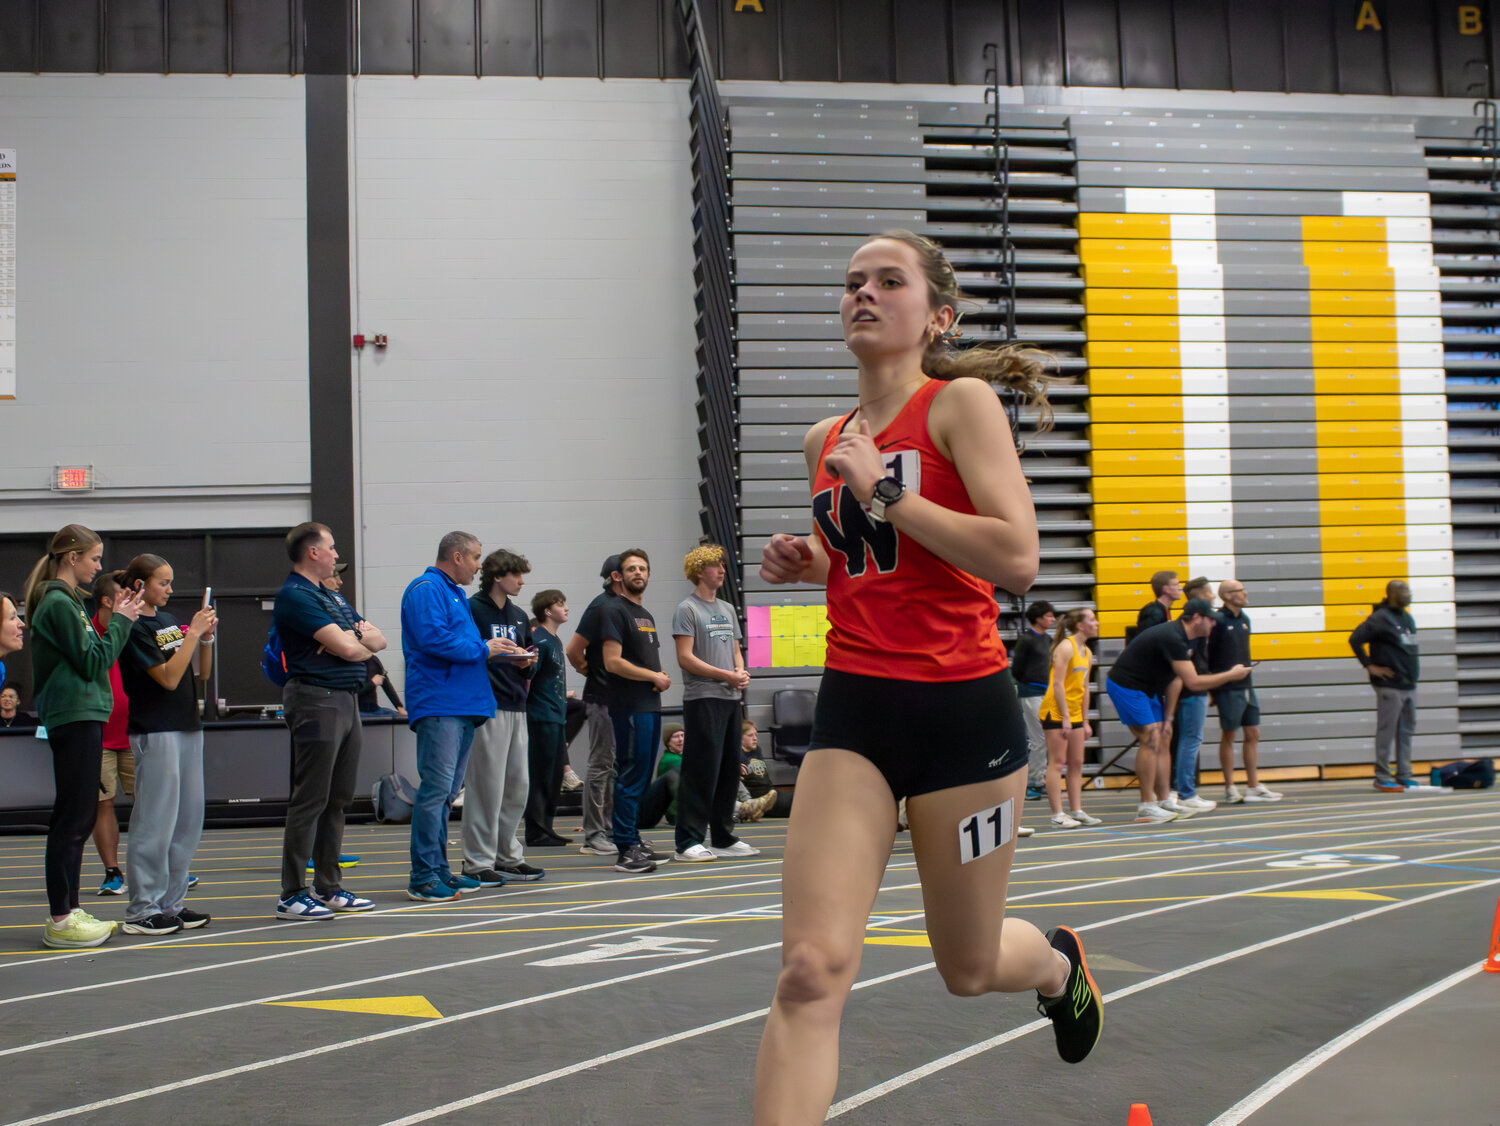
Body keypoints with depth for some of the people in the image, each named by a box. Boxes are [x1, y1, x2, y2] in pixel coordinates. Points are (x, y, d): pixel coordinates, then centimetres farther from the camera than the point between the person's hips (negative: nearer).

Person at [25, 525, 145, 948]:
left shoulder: (67, 601, 17)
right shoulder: (59, 604, -13)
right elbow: (92, 663, -16)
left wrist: (117, 619, 10)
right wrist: (120, 622, -8)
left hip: (79, 716, 10)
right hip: (74, 719, -10)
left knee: (78, 818, 13)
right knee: (72, 819, -7)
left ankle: (68, 911, 20)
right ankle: (60, 921, -3)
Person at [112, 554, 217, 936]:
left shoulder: (169, 621, 14)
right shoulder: (133, 628, -9)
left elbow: (203, 672, 14)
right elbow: (168, 677, -17)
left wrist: (206, 638, -1)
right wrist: (194, 633, -16)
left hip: (187, 726, 8)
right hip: (155, 732, -8)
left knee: (189, 818, 10)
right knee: (156, 821, -6)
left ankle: (172, 901, 17)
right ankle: (142, 909, 0)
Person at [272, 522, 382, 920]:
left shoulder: (327, 596, 21)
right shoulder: (294, 596, -10)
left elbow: (378, 640, 17)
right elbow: (346, 648, -18)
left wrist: (358, 635, -5)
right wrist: (361, 643, 5)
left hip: (347, 700, 10)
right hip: (317, 700, -10)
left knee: (339, 800, 11)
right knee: (310, 800, -8)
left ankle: (328, 888, 18)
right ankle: (292, 896, -4)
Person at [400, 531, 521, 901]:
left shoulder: (456, 593, 24)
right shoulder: (426, 589, -8)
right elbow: (433, 638, -21)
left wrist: (502, 652, 12)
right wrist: (482, 649, -12)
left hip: (462, 707, 10)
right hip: (438, 706, -10)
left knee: (446, 791, 12)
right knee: (436, 788, -12)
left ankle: (439, 869, 17)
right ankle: (422, 877, -10)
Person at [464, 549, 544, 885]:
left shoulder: (520, 616, 19)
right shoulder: (473, 609, -4)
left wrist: (528, 664, -1)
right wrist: (500, 655, -19)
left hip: (516, 706, 8)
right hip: (486, 706, -8)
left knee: (518, 786, 10)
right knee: (486, 785, -7)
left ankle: (507, 856, 19)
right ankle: (478, 862, -1)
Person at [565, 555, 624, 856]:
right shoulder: (601, 606, -13)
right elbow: (574, 650, -15)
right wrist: (593, 673, 0)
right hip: (603, 698, -8)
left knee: (615, 765, 12)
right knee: (600, 765, -4)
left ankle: (610, 829, 19)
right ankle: (593, 835, 1)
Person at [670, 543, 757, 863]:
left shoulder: (728, 609, 18)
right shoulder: (687, 609, -5)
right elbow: (685, 658, -12)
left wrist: (742, 672, -2)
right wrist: (727, 675, -14)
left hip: (730, 698, 8)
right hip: (702, 698, -8)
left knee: (730, 769, 11)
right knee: (701, 770, -10)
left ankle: (723, 837, 20)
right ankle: (688, 842, -6)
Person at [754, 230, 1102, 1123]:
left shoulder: (963, 402, -6)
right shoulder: (828, 440, 11)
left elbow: (1017, 557, -19)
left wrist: (884, 489, -18)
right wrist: (807, 561, 7)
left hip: (964, 712, -4)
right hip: (855, 711, 4)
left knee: (969, 969, 14)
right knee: (812, 970, -12)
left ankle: (1059, 962, 49)